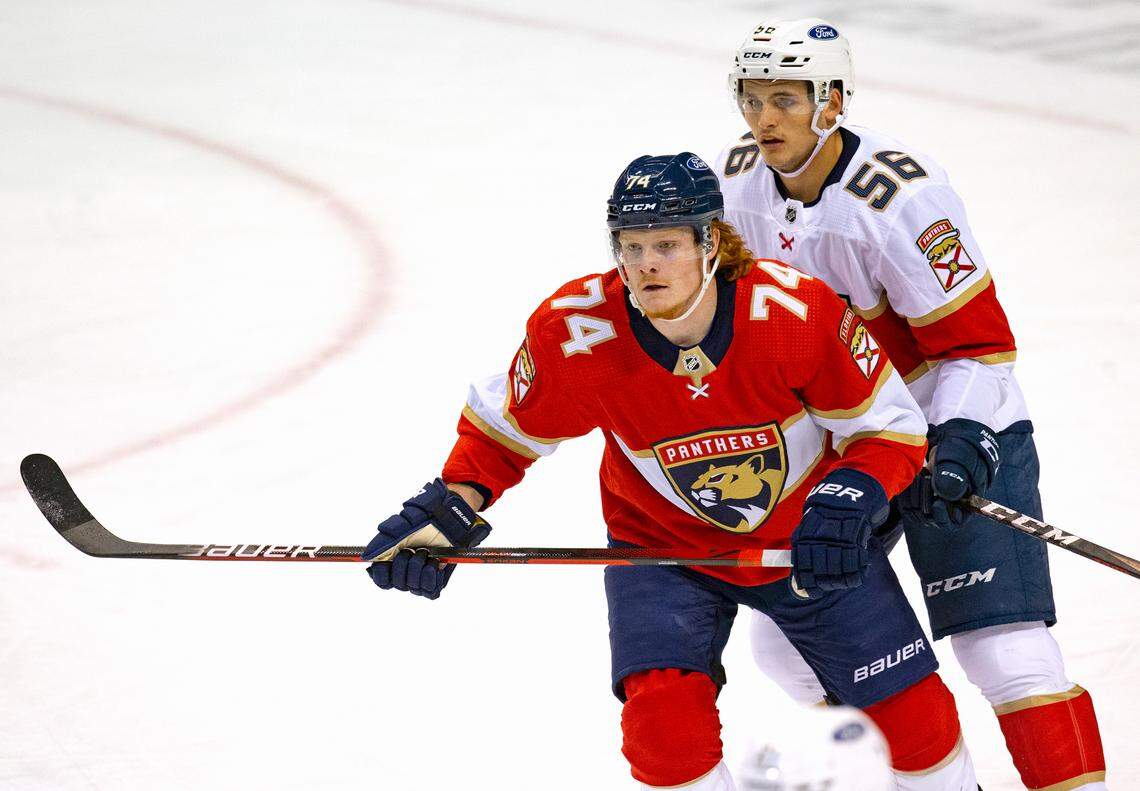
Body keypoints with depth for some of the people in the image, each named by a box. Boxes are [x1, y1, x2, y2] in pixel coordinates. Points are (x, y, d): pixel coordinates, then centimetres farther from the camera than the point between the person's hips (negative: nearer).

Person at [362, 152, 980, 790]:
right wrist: (453, 506, -21)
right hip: (663, 541, 0)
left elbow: (891, 426, -17)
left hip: (807, 537, 0)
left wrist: (850, 501, -34)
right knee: (663, 714, -22)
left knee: (914, 710, 4)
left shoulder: (798, 309, -29)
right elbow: (505, 426, -6)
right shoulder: (574, 332, -25)